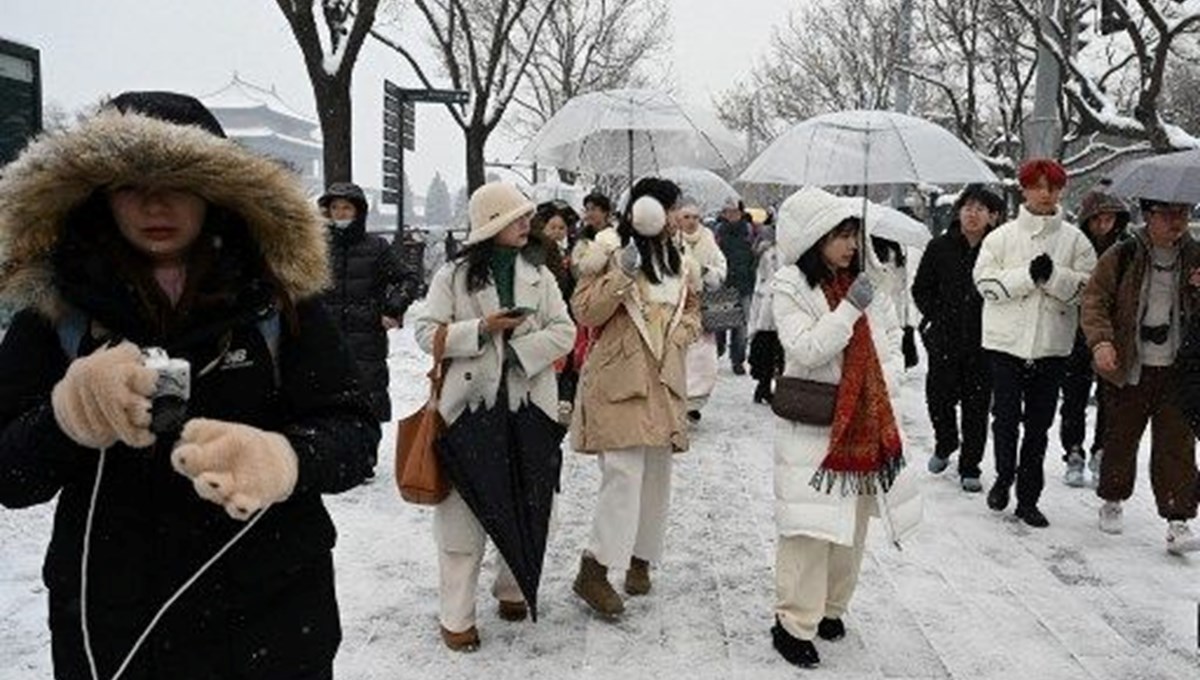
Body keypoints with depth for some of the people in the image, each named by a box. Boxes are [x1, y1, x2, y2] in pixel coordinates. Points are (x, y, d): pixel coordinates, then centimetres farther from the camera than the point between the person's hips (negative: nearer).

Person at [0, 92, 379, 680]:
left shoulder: (278, 296, -7)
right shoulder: (56, 304, -4)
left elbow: (354, 431, -11)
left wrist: (282, 459, -32)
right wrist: (66, 416, -25)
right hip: (108, 627, 1)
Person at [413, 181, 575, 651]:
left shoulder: (538, 273, 7)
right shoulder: (453, 275, -1)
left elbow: (564, 330, 2)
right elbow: (426, 332, -4)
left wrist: (520, 348, -13)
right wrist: (481, 329, -16)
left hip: (528, 405, 3)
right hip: (470, 405, -3)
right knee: (463, 510, 1)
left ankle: (512, 587, 36)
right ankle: (456, 616, 12)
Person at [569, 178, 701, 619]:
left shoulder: (675, 258, 15)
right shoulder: (610, 251, -7)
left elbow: (692, 309, 22)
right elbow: (586, 312, -13)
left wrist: (680, 334, 1)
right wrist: (622, 273, -24)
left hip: (664, 382, 7)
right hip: (620, 380, -7)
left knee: (656, 475, 11)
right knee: (624, 473, -14)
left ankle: (640, 558, 26)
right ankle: (593, 570, -4)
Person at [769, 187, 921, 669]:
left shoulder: (860, 282, 8)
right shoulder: (789, 287, -10)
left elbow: (892, 335, 16)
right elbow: (805, 350, -20)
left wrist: (886, 382, 3)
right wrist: (849, 308, -24)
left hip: (864, 423, 7)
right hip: (812, 425, -6)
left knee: (853, 519, 14)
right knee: (811, 523, -6)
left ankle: (830, 606, 30)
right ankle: (793, 623, 6)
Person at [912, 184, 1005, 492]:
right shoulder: (940, 247, 2)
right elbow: (921, 288, 9)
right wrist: (937, 317, 0)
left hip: (983, 342, -1)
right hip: (945, 340, 1)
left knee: (977, 404, 5)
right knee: (939, 396, 6)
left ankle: (970, 467, 18)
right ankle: (944, 445, 35)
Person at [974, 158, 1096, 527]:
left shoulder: (1075, 240, 4)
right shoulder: (1001, 236, 2)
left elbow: (1088, 288, 0)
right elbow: (985, 282, -6)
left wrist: (1053, 275, -16)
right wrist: (1028, 275, -17)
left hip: (1052, 344, 1)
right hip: (1007, 341, -1)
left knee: (1039, 424, 8)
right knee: (1006, 417, 3)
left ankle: (1028, 497, 18)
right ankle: (1004, 477, 28)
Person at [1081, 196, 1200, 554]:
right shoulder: (1122, 256, -3)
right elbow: (1094, 299, -6)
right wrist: (1101, 340, -21)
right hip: (1128, 367, -1)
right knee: (1121, 437, 10)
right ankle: (1112, 501, 29)